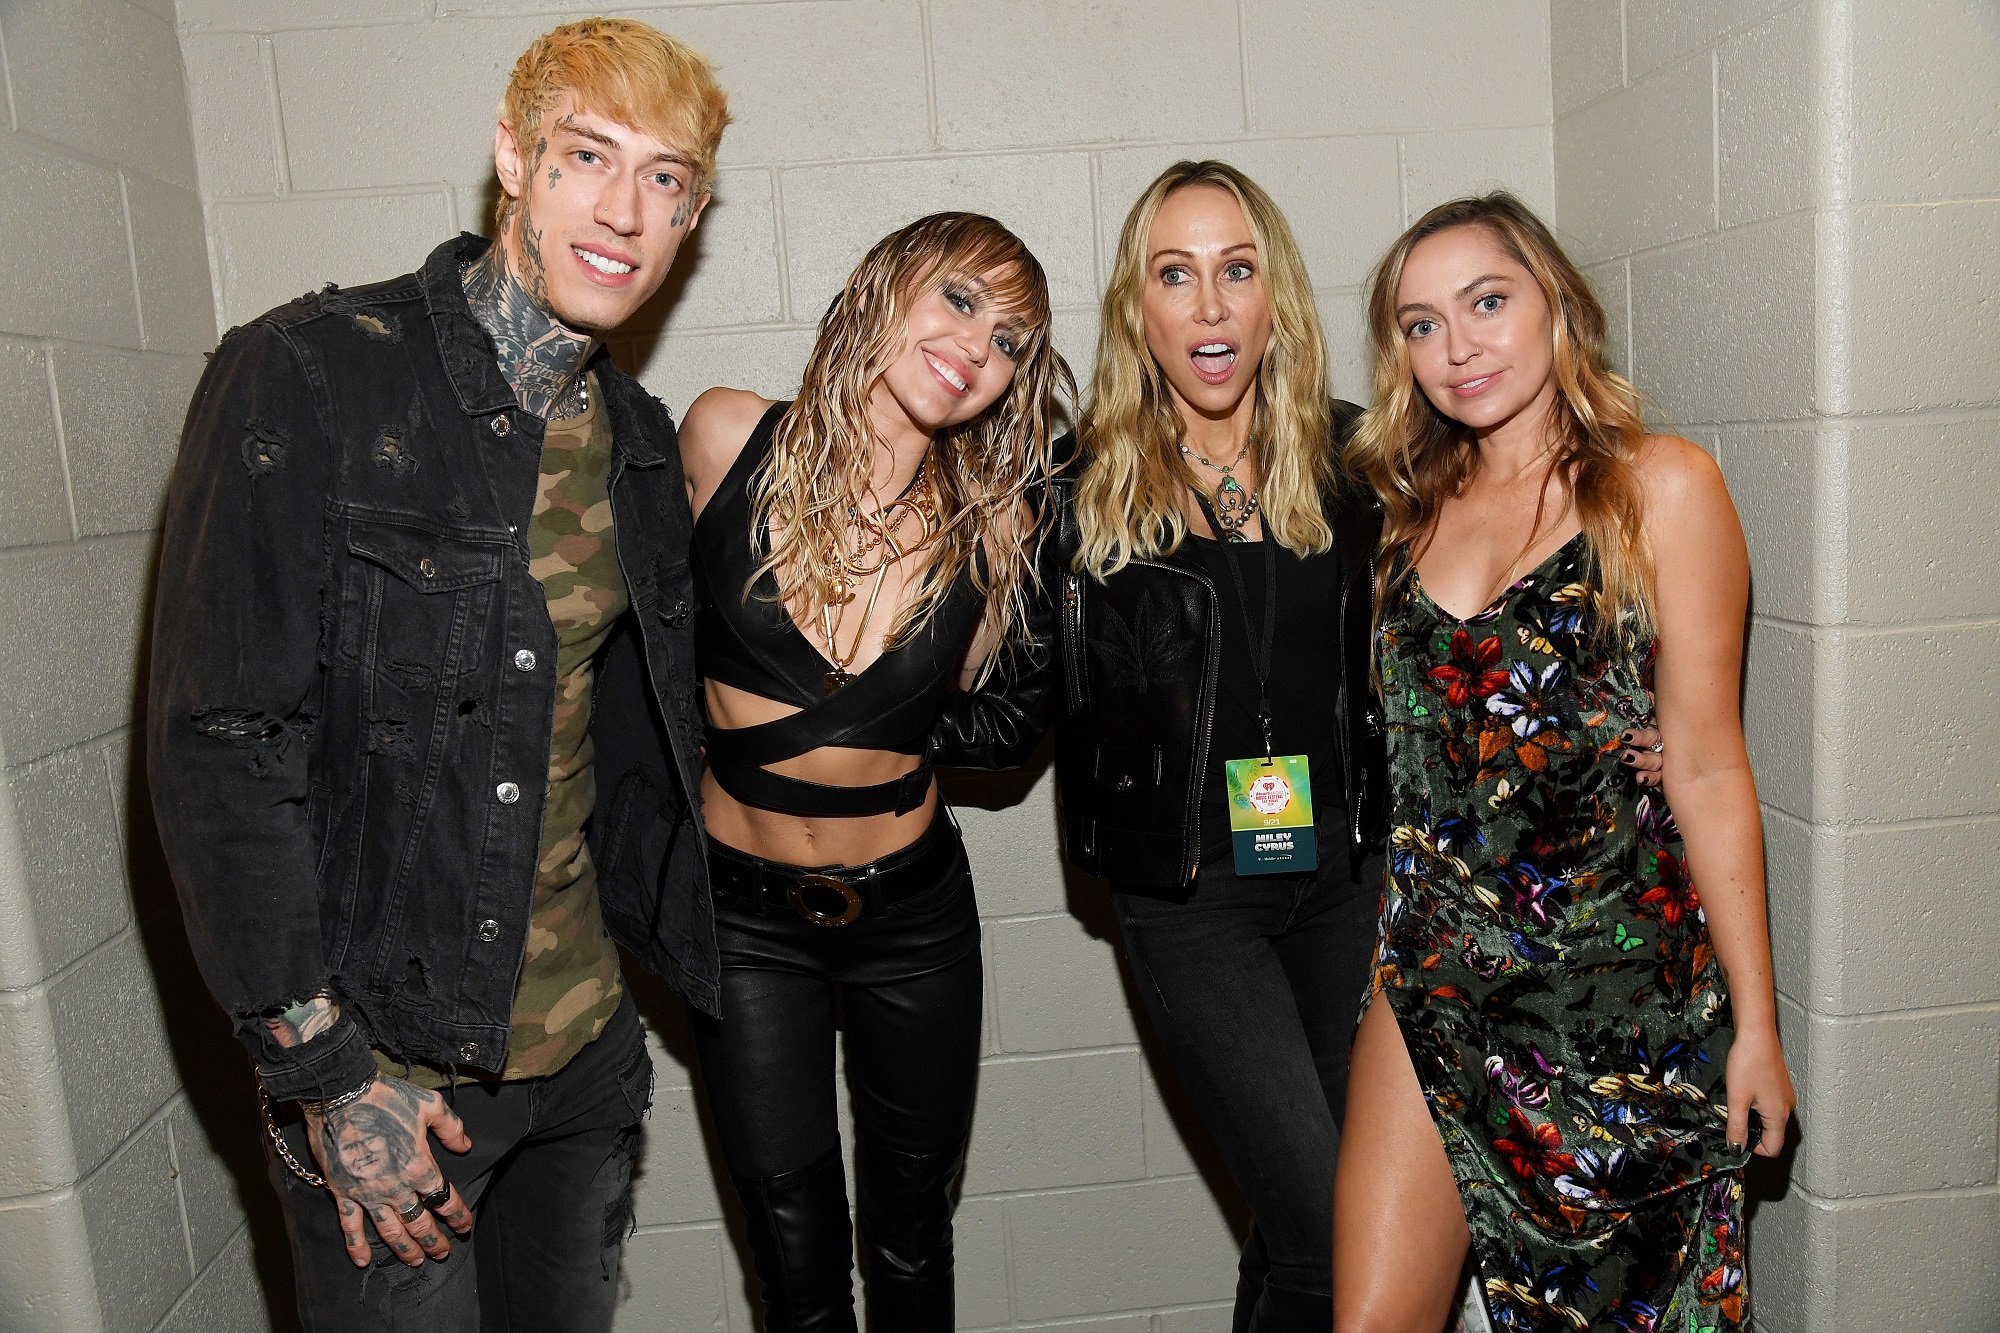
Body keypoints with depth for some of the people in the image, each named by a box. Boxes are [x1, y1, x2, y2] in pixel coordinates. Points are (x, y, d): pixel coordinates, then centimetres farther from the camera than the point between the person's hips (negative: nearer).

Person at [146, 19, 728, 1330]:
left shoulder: (637, 437, 5)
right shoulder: (308, 375, -14)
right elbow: (219, 747, -17)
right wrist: (329, 1069, -16)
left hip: (585, 1044, 6)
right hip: (381, 1062, -5)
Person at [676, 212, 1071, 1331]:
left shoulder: (993, 524, -10)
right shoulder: (729, 439, -13)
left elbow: (971, 704, 3)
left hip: (914, 907, 1)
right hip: (747, 913, 0)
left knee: (913, 1243, 19)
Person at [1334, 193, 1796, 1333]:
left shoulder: (1661, 485, -5)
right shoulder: (1417, 506, 8)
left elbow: (1708, 768, -7)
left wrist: (1755, 1021, -6)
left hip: (1621, 978, -3)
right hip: (1433, 971, 4)